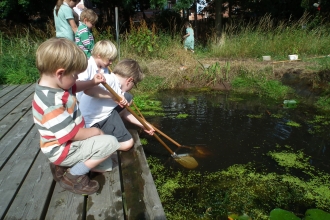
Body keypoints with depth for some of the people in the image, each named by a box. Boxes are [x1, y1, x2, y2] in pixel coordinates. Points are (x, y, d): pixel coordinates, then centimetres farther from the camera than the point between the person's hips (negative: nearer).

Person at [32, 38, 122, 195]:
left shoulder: (53, 84, -4)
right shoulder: (52, 103, -34)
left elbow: (74, 87, 17)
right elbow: (71, 134, -28)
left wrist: (92, 82, -1)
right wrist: (93, 131, -11)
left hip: (69, 143, 10)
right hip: (63, 150, -9)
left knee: (104, 166, 17)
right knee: (110, 143, -18)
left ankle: (63, 166, 17)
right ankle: (74, 176, -5)